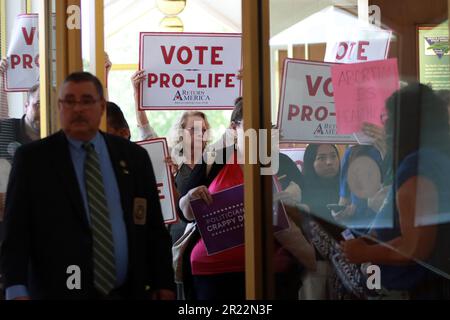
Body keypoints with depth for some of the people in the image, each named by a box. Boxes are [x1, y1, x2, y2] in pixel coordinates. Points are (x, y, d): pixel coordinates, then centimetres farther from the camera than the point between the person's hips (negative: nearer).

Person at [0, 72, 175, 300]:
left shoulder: (134, 157, 7)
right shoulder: (32, 158, -1)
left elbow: (154, 227, 9)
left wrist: (164, 284, 3)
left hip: (129, 292, 3)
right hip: (60, 292, -3)